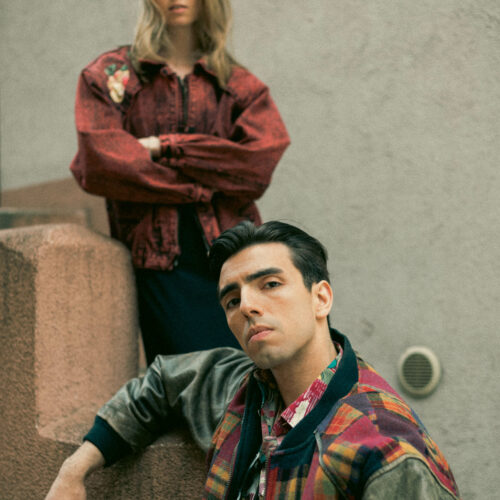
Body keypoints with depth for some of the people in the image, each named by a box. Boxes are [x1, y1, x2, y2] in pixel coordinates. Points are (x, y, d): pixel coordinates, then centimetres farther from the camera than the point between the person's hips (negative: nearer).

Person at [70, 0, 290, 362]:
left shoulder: (240, 85, 16)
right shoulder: (110, 75, 11)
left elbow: (261, 161, -3)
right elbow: (99, 163, -6)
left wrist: (165, 148, -7)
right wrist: (205, 185, -5)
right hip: (162, 263, -2)